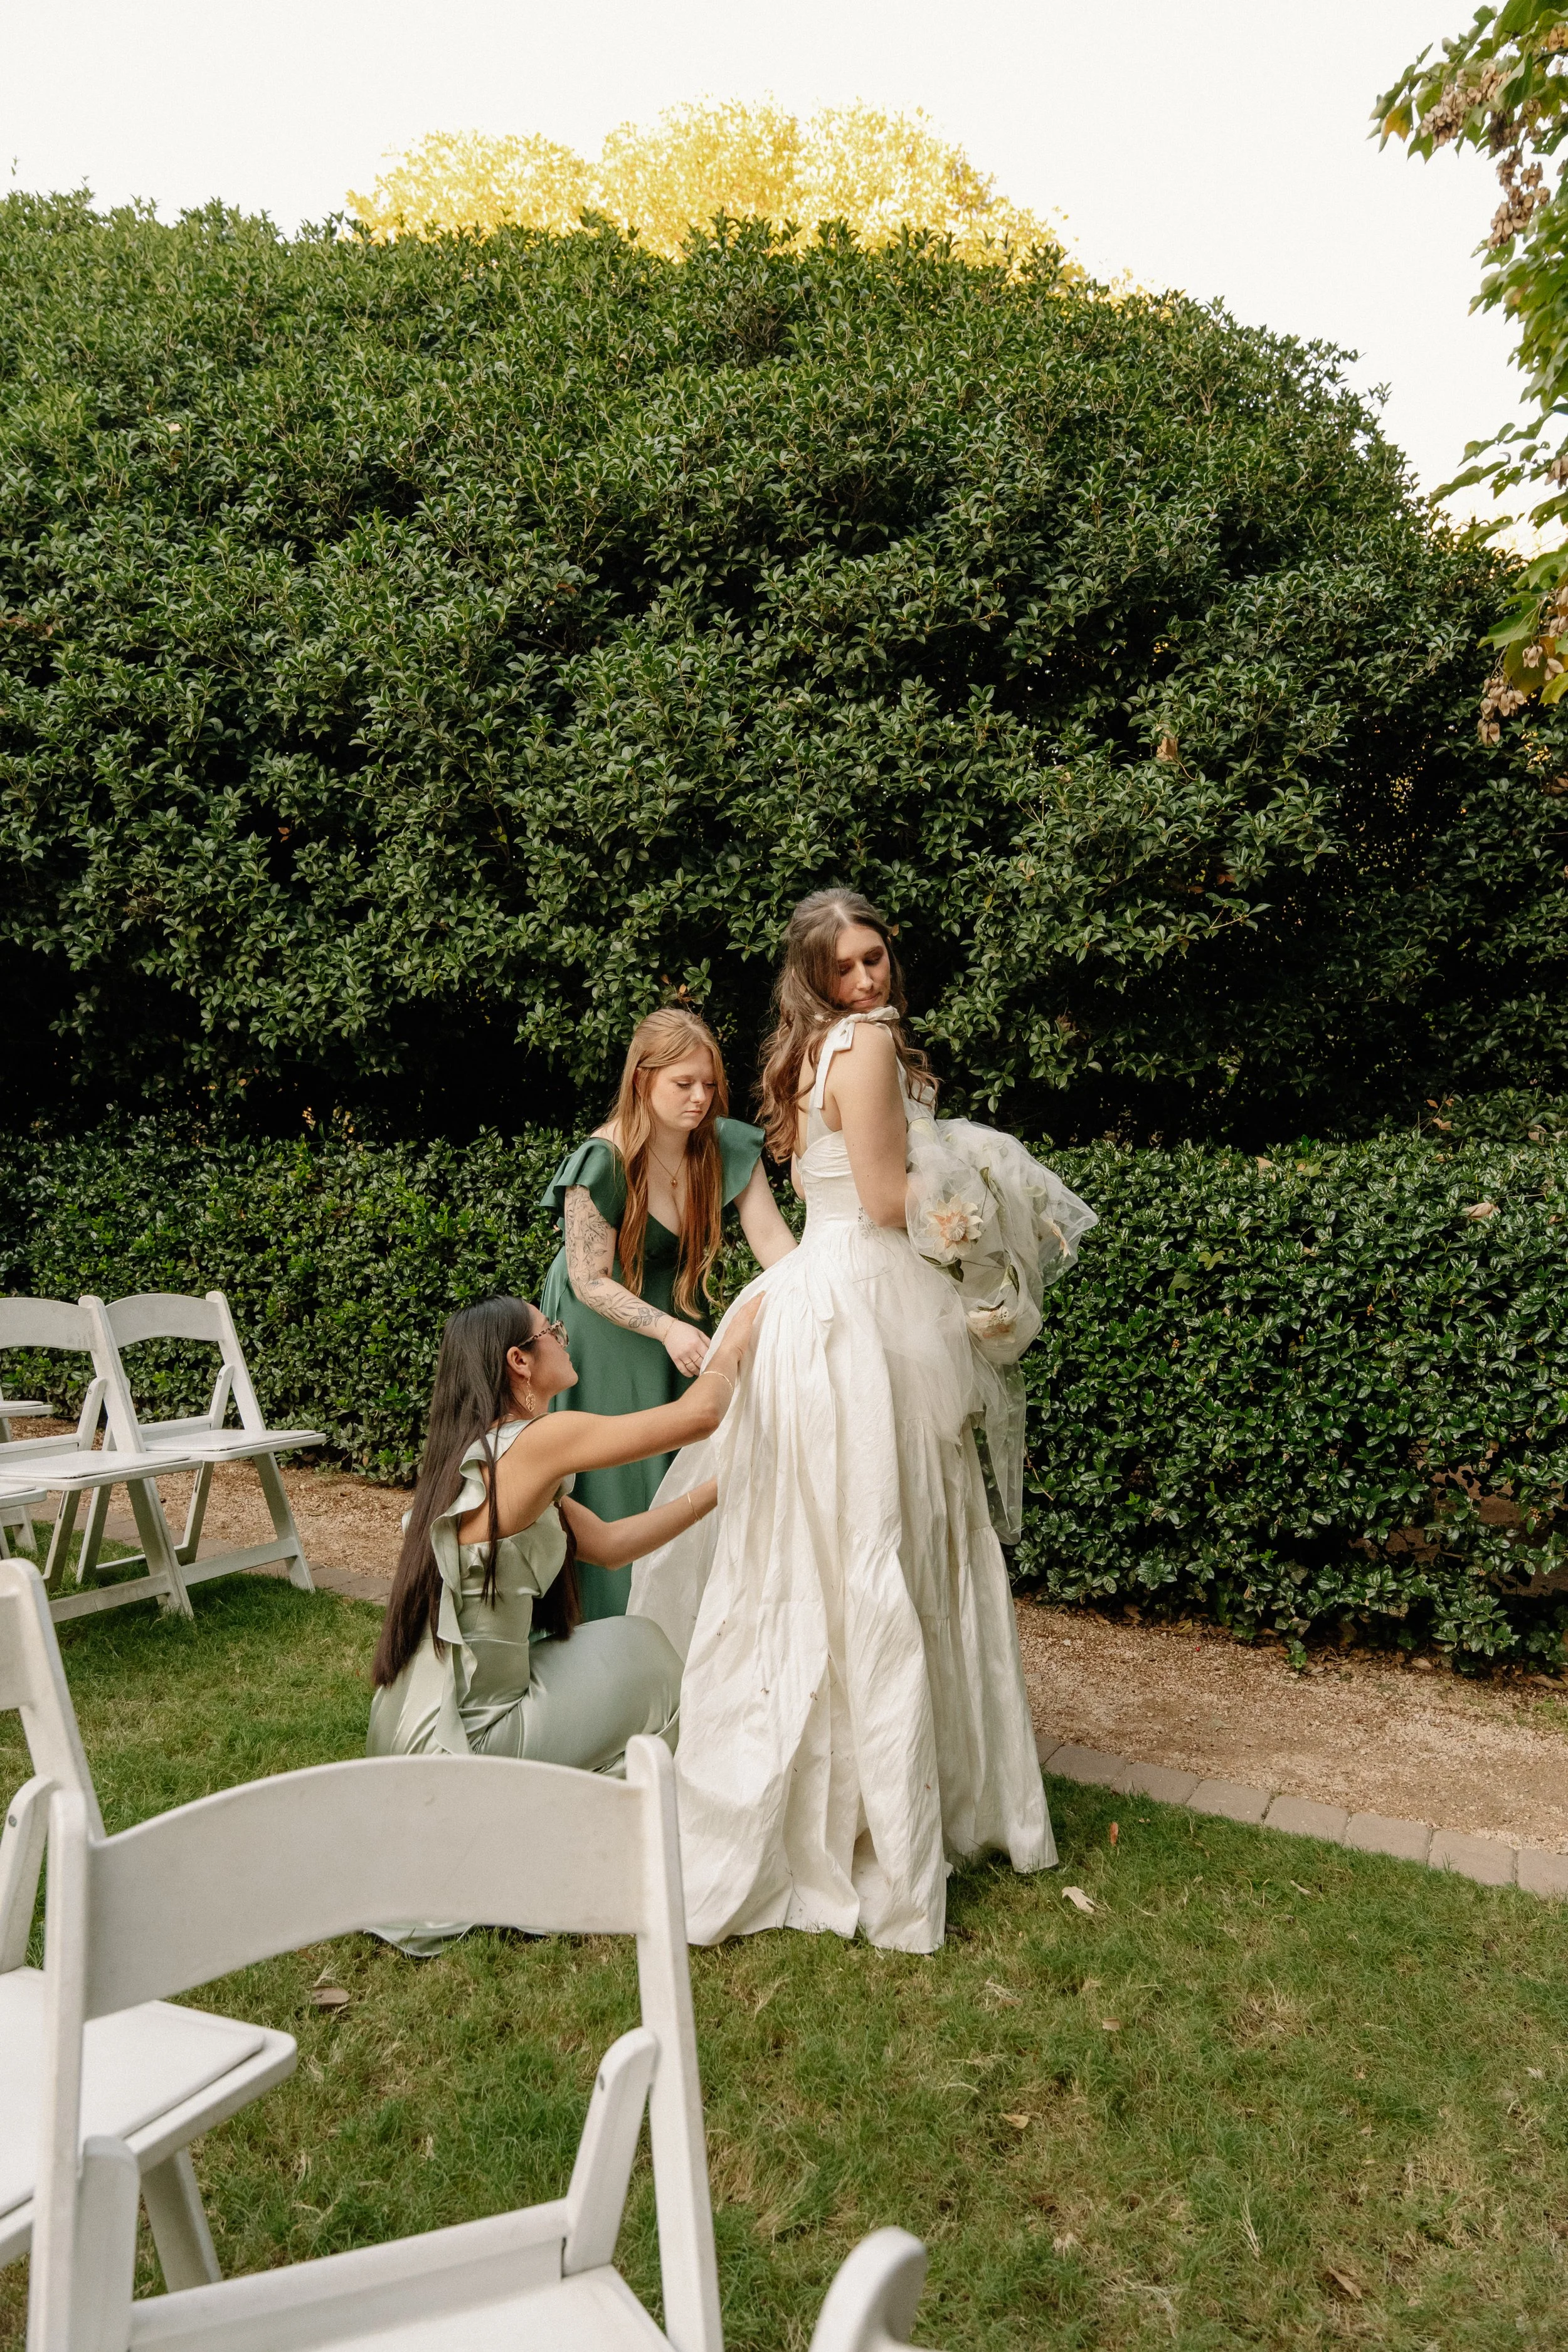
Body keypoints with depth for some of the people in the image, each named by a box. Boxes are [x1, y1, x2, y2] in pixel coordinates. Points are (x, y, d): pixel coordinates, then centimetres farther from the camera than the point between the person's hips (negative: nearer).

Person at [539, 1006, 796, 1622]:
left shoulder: (728, 1147, -11)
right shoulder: (601, 1163, -24)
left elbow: (773, 1239, -17)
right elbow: (590, 1281, -21)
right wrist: (667, 1329, -33)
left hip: (680, 1312, 5)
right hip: (602, 1324, -4)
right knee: (614, 1477, 0)